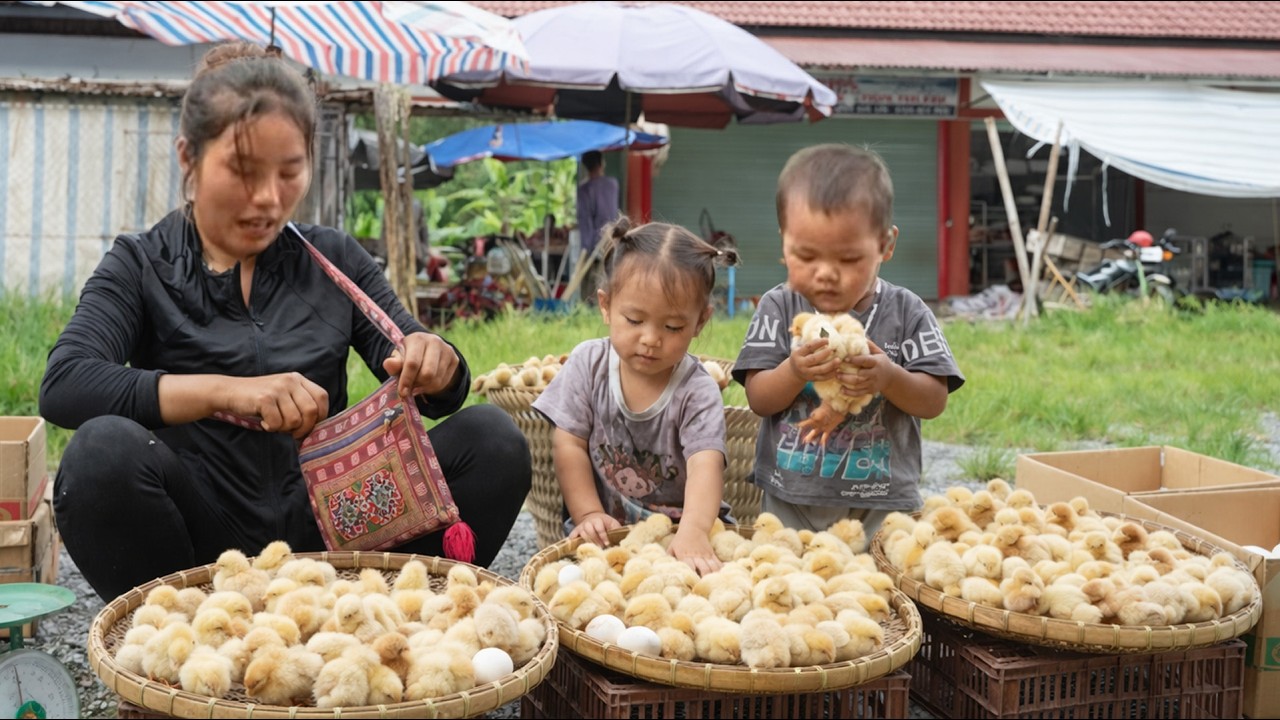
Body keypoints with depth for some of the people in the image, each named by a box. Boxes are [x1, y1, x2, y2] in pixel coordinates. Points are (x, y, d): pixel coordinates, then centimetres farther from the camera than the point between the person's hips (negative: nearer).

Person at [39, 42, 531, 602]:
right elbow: (62, 386, -14)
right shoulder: (141, 266, 3)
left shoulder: (334, 260, 10)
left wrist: (433, 364, -18)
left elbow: (438, 394, 7)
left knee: (491, 438, -16)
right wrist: (225, 392, -28)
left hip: (322, 533, 2)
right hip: (203, 544, -2)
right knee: (105, 449, -32)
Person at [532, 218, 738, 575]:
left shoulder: (697, 391, -12)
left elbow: (705, 464, -26)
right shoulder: (588, 363, -4)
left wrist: (693, 533, -44)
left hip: (678, 526, 0)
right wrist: (588, 515, -12)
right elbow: (569, 444, -1)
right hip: (605, 528, 1)